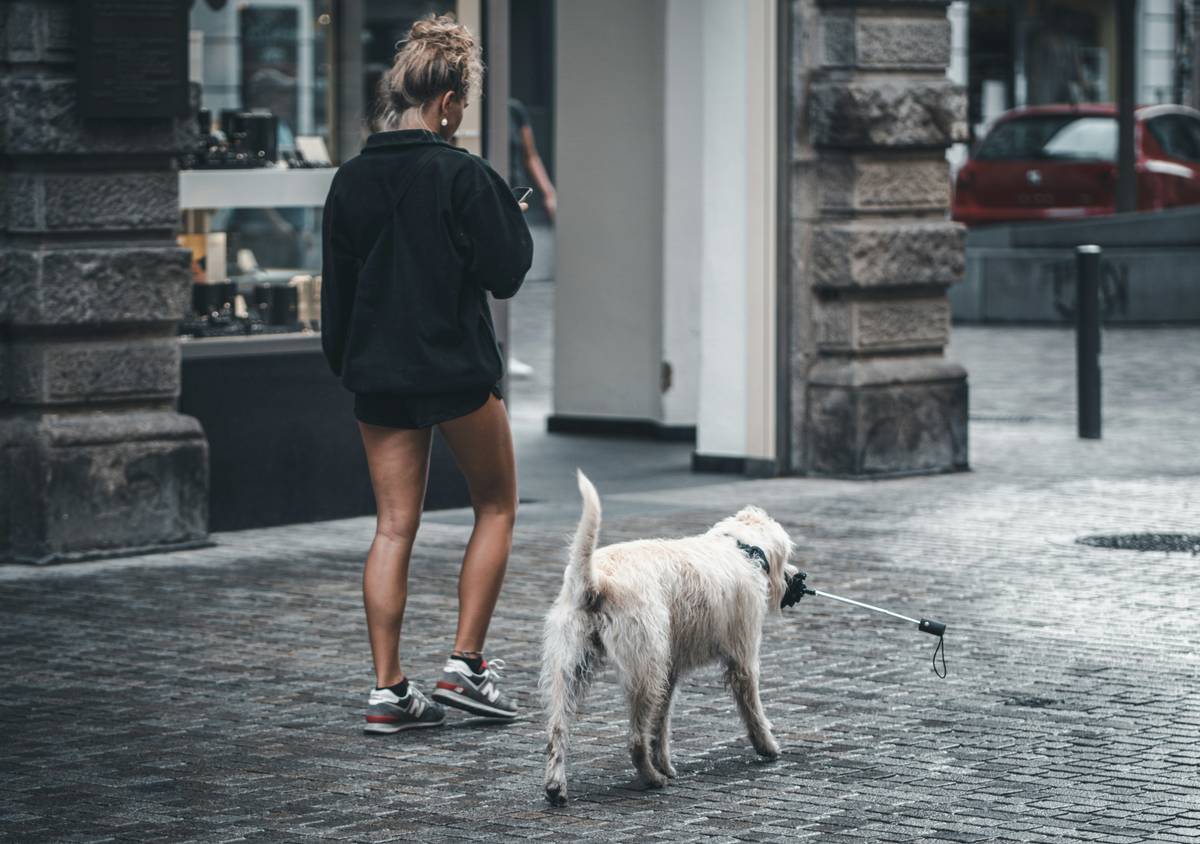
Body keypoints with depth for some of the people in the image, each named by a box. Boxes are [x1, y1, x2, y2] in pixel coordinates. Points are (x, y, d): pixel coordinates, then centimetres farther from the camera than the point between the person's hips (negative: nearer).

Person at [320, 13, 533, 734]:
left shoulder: (352, 179, 4)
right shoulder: (462, 175, -14)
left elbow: (335, 287, 9)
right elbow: (506, 272, -11)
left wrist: (345, 364, 19)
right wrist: (513, 218, 8)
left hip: (378, 373, 5)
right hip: (457, 369, -5)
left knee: (394, 527, 7)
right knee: (497, 508, 13)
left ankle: (389, 690, 3)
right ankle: (466, 665, 5)